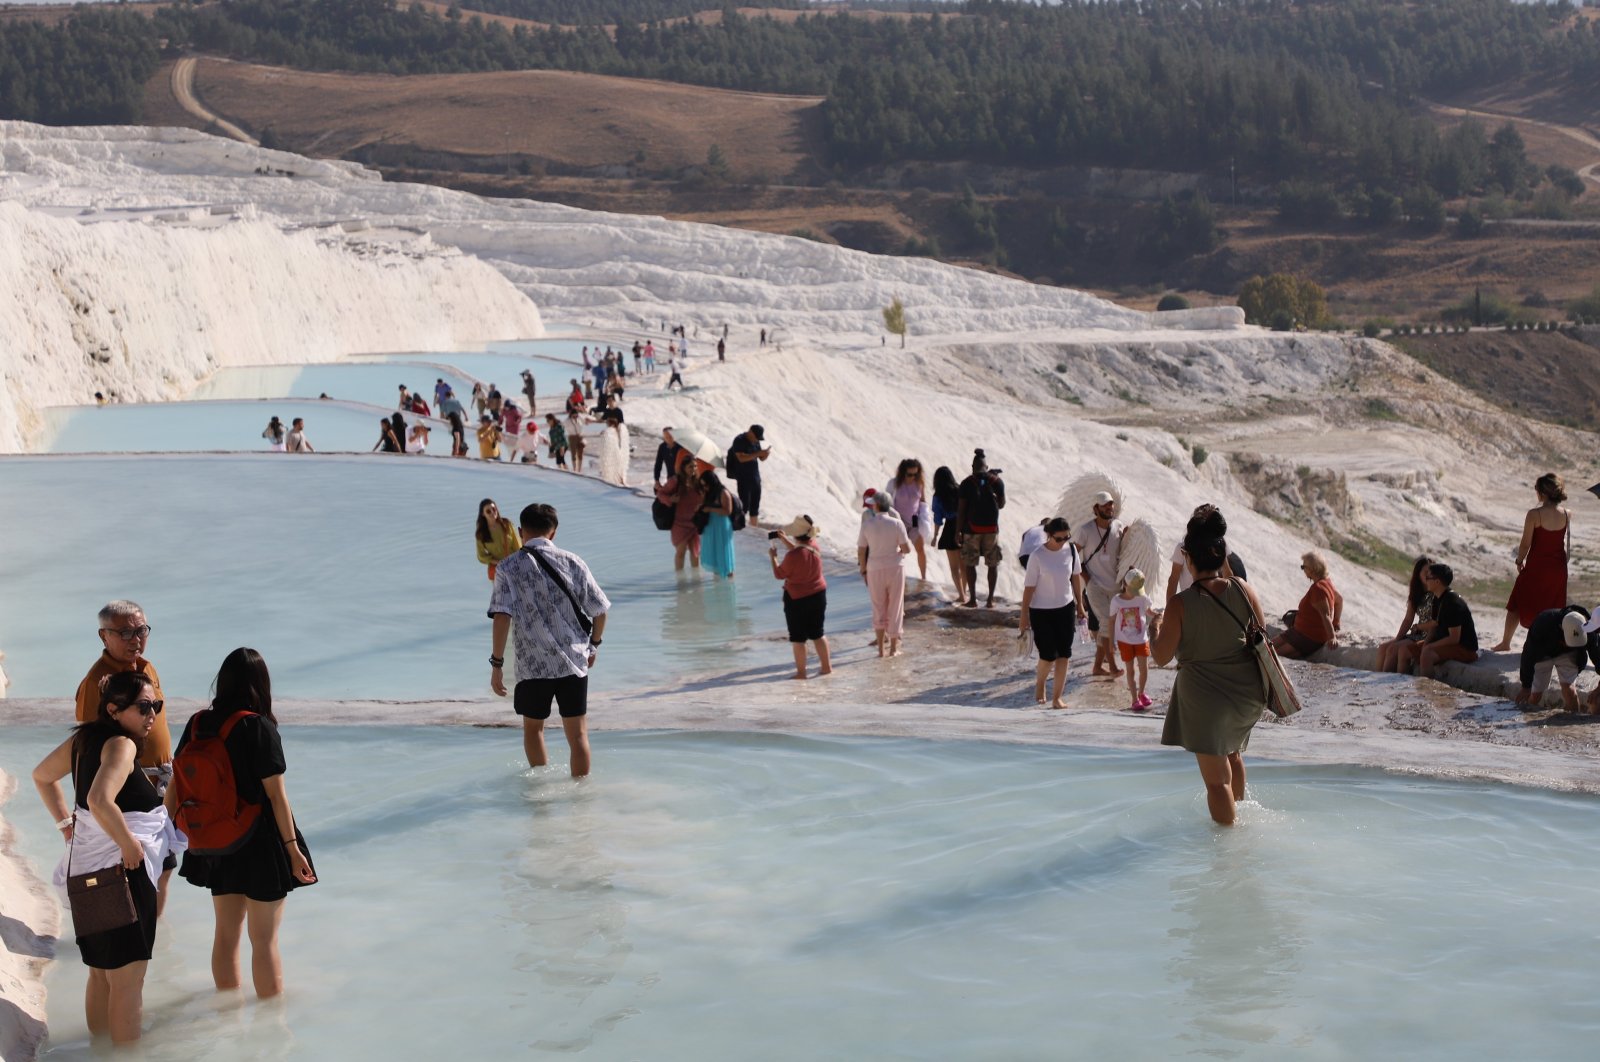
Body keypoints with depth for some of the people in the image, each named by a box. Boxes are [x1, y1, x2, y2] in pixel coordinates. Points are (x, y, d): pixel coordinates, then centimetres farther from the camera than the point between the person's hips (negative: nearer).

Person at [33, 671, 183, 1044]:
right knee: (128, 982, -1)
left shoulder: (85, 737, 7)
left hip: (87, 868, 9)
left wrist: (65, 822, 19)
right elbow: (100, 801, -34)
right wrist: (129, 844, -22)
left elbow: (41, 776, 22)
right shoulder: (121, 744, -19)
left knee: (101, 975, 21)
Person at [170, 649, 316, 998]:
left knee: (226, 933, 18)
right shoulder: (260, 728, -17)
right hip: (260, 842, -5)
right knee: (264, 940, 5)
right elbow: (276, 793, -16)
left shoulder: (198, 723, -1)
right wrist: (293, 848, -10)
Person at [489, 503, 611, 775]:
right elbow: (600, 610, 4)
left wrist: (497, 663, -8)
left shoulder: (509, 567, -4)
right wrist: (594, 645, 20)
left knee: (533, 727, 21)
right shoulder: (572, 562, 2)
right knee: (577, 733, 6)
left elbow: (502, 617, -13)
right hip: (574, 661, 1)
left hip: (533, 665, -1)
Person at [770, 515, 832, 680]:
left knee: (798, 638, 6)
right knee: (817, 633, 20)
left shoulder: (793, 556, -27)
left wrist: (773, 557, 4)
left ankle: (801, 672, 12)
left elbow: (779, 574, -10)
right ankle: (826, 666, 26)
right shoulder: (814, 546, -5)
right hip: (818, 595, 7)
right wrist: (784, 539, 17)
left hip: (797, 599, -7)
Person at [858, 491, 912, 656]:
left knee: (878, 608, 14)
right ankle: (893, 648, 15)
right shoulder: (896, 523, -10)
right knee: (895, 607, 11)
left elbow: (861, 551, -4)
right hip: (895, 568, -1)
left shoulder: (867, 524, -7)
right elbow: (906, 549, -9)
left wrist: (863, 571, 7)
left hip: (875, 569, 1)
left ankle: (880, 647, 10)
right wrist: (908, 542, 13)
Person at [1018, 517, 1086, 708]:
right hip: (1041, 611, -4)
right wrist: (1024, 617, -10)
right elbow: (1029, 587, -13)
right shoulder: (1038, 556, -18)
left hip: (1066, 608, 4)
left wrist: (1079, 605, 14)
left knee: (1064, 655, 3)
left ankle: (1057, 698, 13)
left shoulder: (1070, 550, -5)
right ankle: (1039, 685, 28)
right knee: (1048, 655, -3)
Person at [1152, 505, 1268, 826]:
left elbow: (1161, 657, -10)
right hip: (1248, 692, 6)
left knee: (1217, 779, 5)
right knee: (1233, 752, 32)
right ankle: (1237, 808, 51)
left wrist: (1155, 633, 10)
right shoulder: (1242, 590, -8)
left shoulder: (1179, 606, -19)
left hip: (1206, 699, -6)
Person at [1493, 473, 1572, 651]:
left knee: (1517, 605, 12)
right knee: (1552, 609, 14)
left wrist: (1519, 561, 3)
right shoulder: (1566, 514, -6)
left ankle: (1505, 642, 20)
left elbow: (1525, 543, -12)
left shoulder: (1534, 514, -19)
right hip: (1558, 567, 3)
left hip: (1536, 566, -3)